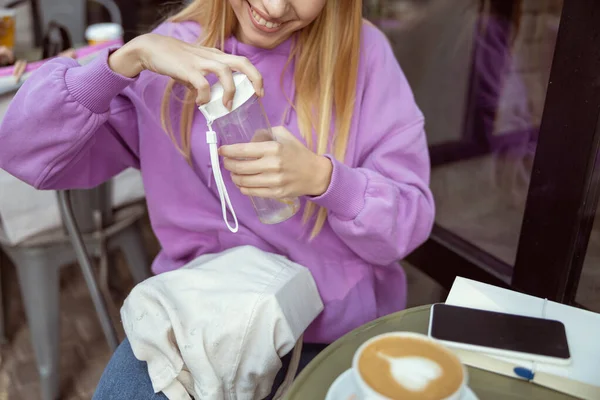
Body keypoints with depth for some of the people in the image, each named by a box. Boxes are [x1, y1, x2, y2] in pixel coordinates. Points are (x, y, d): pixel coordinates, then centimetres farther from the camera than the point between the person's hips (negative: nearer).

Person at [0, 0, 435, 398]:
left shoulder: (362, 50, -6)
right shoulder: (171, 53, -3)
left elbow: (410, 219, -6)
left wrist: (321, 177, -26)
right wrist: (129, 57, -24)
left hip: (330, 319, 0)